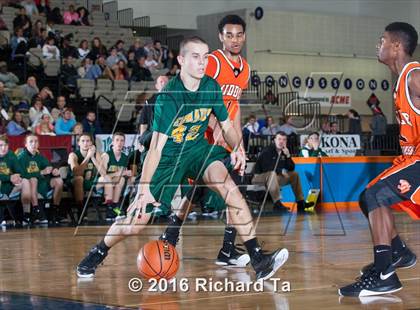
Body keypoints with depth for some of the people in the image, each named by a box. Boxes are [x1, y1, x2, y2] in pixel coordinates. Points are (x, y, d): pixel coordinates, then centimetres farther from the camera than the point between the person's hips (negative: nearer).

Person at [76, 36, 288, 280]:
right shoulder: (169, 97, -24)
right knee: (135, 222, -2)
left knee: (227, 183, -27)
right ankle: (98, 253, 31)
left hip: (198, 149, 3)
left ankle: (258, 259, -28)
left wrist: (237, 148, -14)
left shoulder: (211, 87, -9)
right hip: (168, 157, -3)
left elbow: (227, 125, 6)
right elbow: (156, 147, -26)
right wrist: (144, 189, -28)